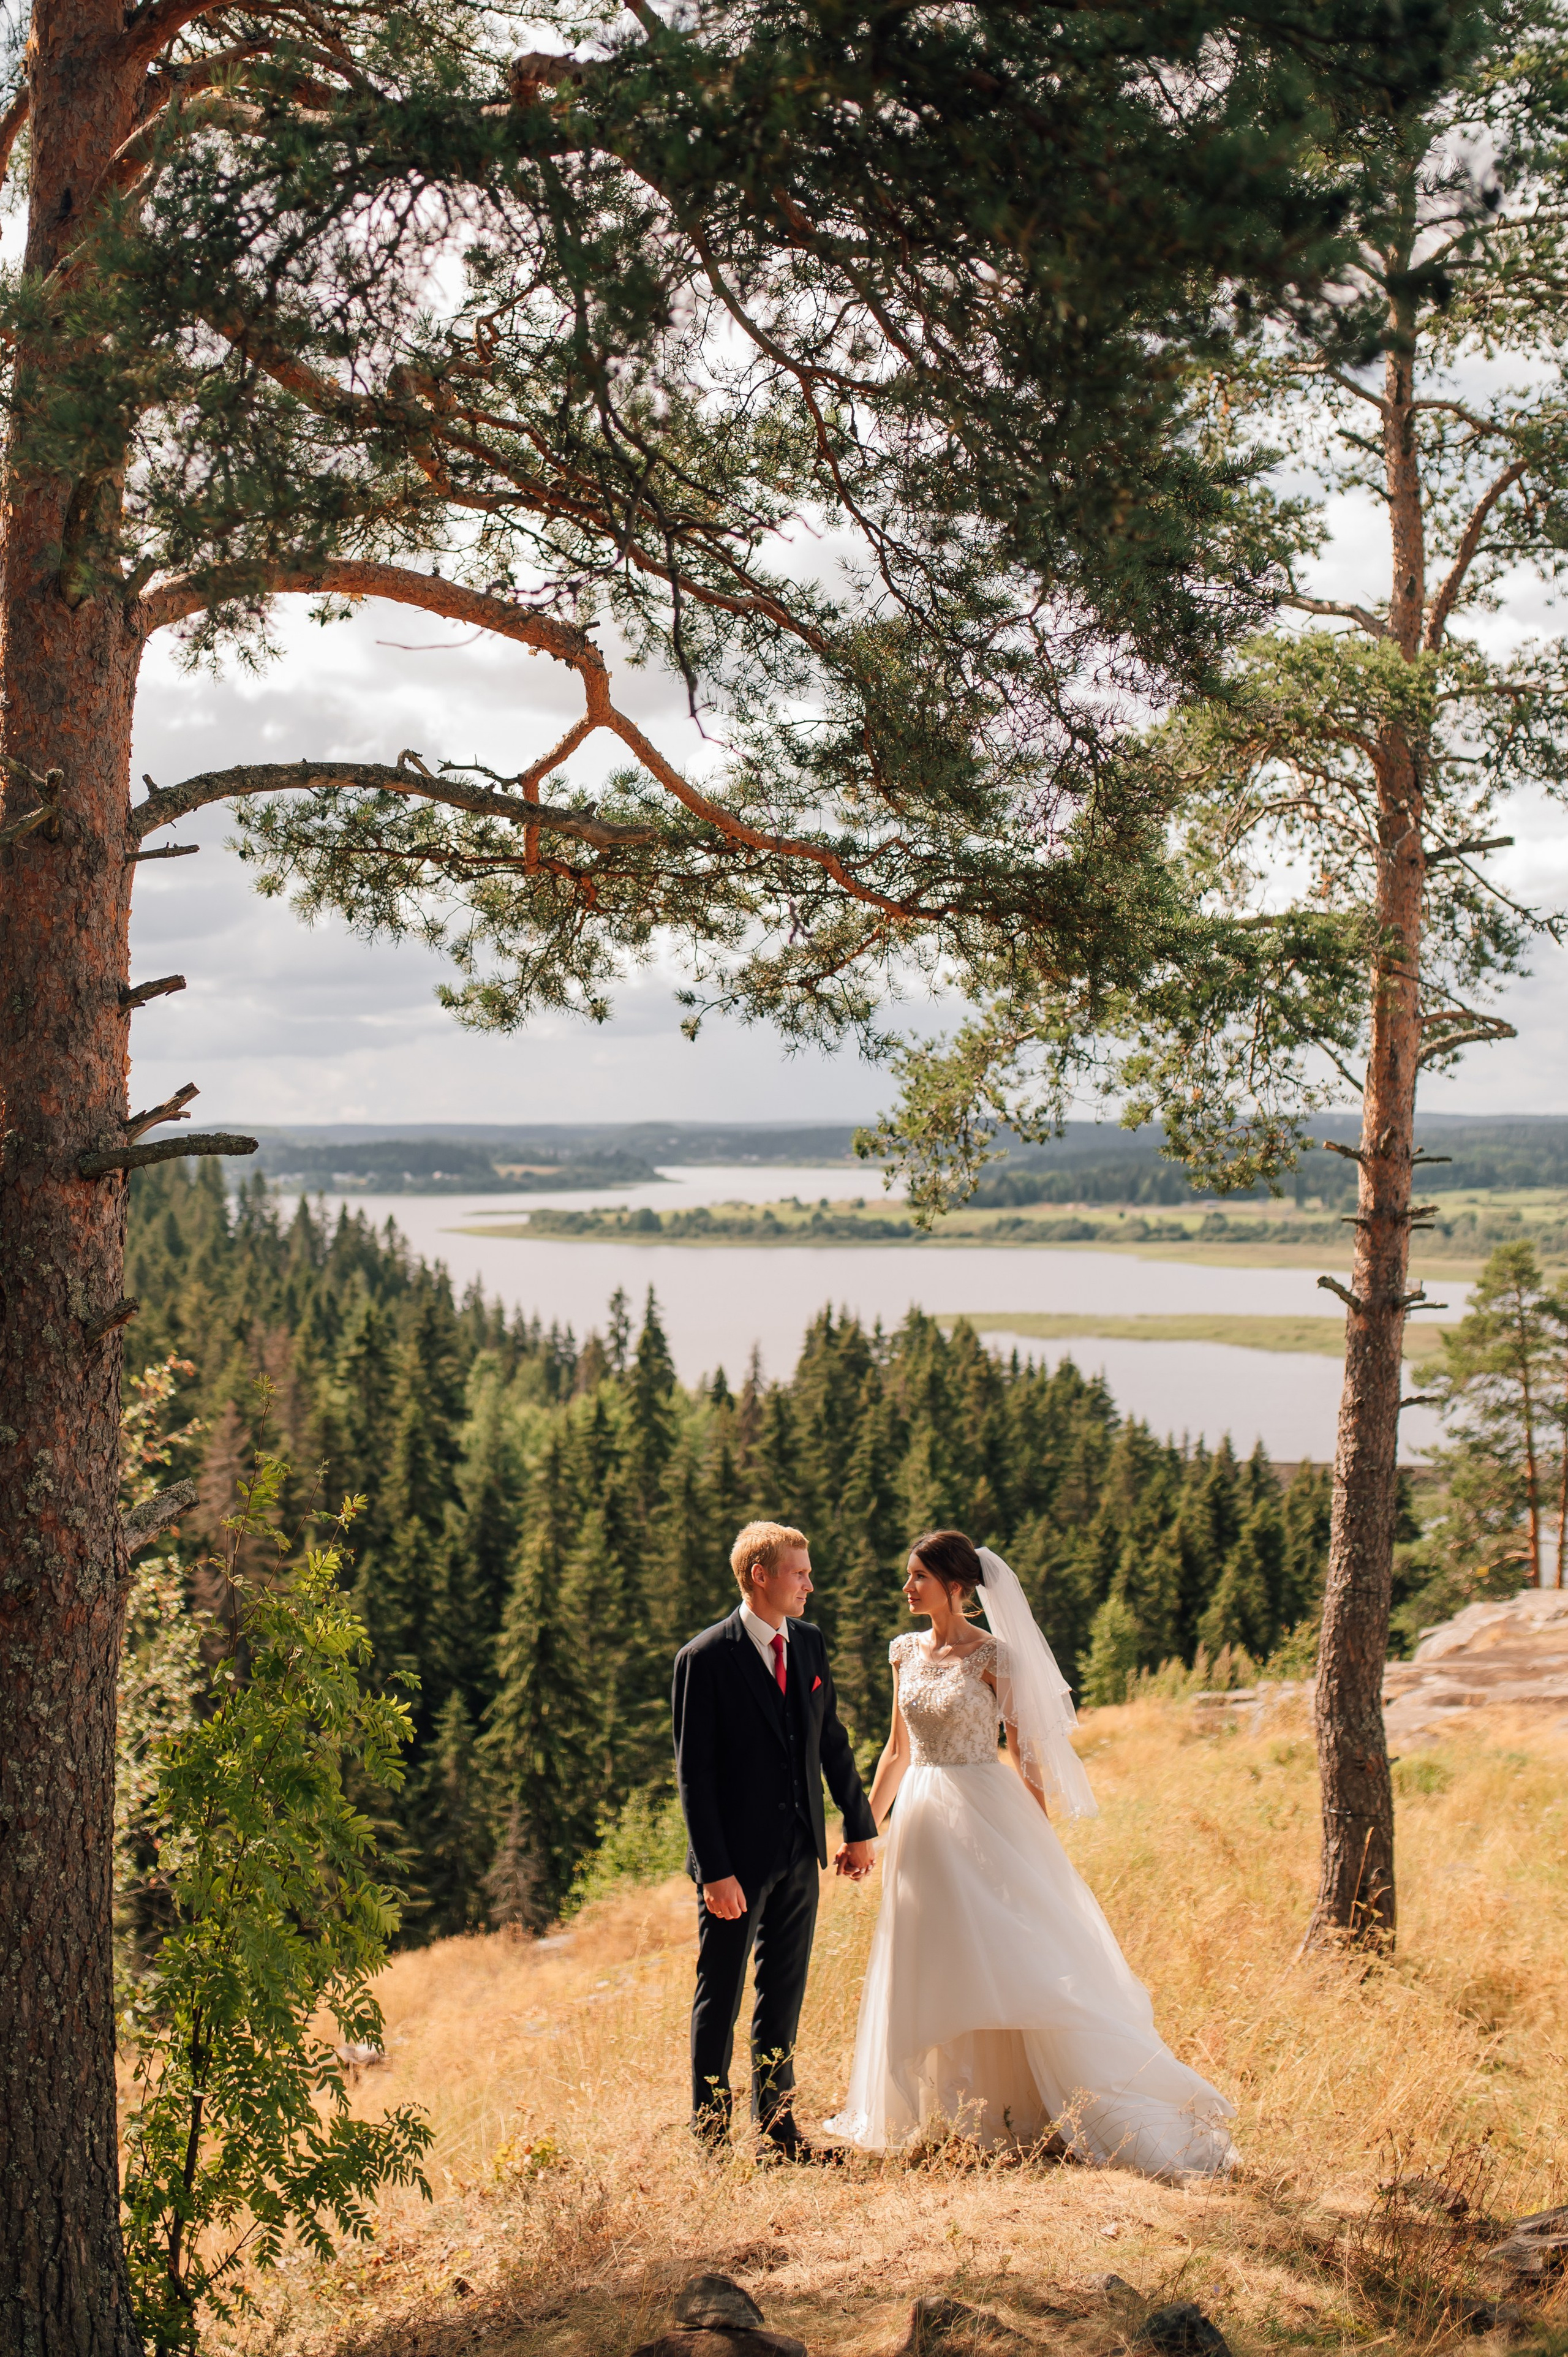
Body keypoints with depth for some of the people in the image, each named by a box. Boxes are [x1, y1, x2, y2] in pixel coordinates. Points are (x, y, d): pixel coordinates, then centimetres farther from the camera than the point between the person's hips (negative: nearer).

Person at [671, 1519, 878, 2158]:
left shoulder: (809, 1642, 6)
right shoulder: (705, 1659, -13)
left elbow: (832, 1740, 15)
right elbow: (694, 1774, -13)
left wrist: (859, 1826, 15)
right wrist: (715, 1871, -17)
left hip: (799, 1853, 6)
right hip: (738, 1858, -6)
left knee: (784, 1994, 13)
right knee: (720, 1998, 5)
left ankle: (778, 2125, 23)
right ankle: (710, 2133, 16)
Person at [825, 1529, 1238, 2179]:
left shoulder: (995, 1656, -10)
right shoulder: (905, 1652, 7)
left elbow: (1026, 1754, -7)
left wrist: (1040, 1840, -9)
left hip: (985, 1820, -6)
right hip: (922, 1823, 6)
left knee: (1019, 1968, -7)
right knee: (929, 1980, 10)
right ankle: (955, 2118, 23)